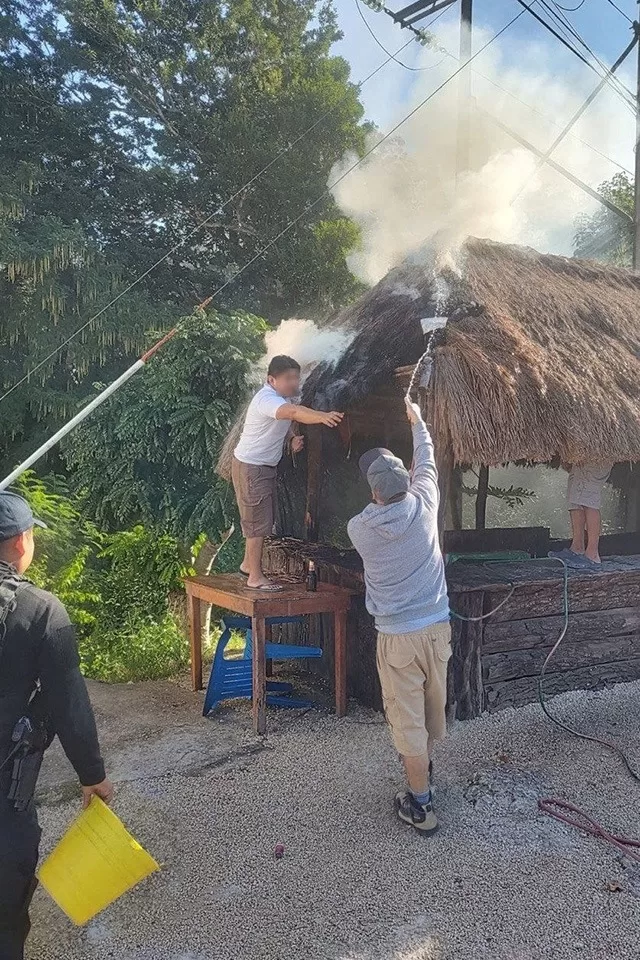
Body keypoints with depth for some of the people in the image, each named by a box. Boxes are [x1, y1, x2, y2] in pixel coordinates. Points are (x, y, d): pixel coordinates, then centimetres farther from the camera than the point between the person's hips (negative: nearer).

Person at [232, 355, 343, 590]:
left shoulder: (286, 396, 3)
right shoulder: (266, 399, -27)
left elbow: (287, 422, 19)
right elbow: (294, 412, -47)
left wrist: (294, 438, -3)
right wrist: (323, 416, -63)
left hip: (267, 466, 10)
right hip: (250, 467, -10)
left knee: (262, 519, 18)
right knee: (258, 521, -5)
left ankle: (248, 564, 33)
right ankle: (255, 577, 5)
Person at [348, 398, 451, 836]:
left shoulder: (359, 528, -13)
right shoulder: (423, 505, -8)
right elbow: (427, 461, 11)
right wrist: (417, 420, 26)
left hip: (398, 635, -4)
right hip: (437, 624, 4)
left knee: (407, 717, 6)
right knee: (434, 704, 22)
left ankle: (421, 805, 13)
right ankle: (425, 764, 46)